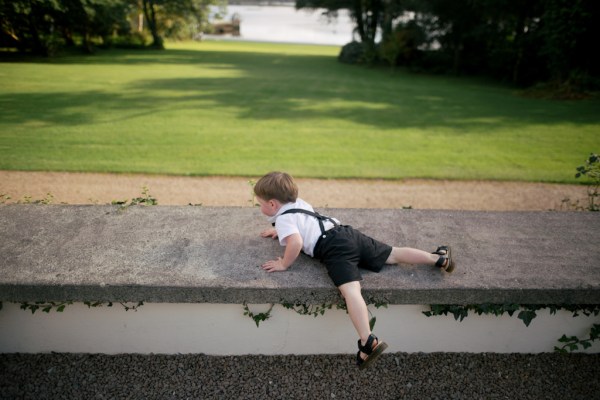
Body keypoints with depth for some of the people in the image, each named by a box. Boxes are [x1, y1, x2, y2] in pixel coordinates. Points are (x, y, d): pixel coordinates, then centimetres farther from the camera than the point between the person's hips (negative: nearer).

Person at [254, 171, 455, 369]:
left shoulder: (283, 218, 0)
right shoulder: (298, 203, 26)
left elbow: (296, 242, -20)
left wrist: (284, 264, -5)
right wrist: (278, 231, 53)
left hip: (334, 247, -9)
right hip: (347, 232, 9)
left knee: (350, 290, -26)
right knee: (393, 255, 16)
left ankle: (368, 341, -42)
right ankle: (439, 258, 15)